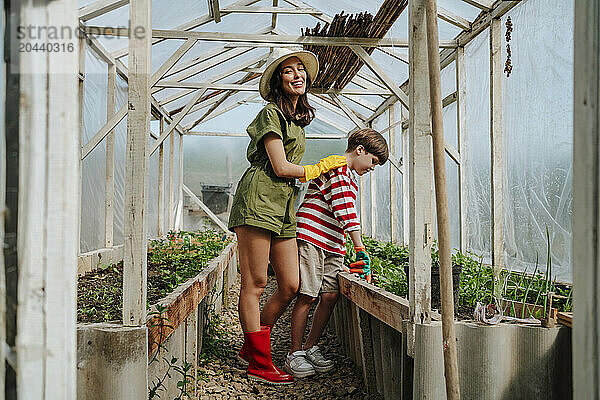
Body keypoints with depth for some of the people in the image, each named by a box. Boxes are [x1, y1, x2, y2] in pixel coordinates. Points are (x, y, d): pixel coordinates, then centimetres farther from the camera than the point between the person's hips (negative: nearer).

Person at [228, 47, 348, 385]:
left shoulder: (299, 118, 23)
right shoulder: (271, 113, -4)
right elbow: (280, 167, -10)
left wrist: (323, 168, 14)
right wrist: (317, 169, 3)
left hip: (283, 205, 9)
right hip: (259, 199, -9)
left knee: (291, 286, 4)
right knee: (255, 284, -2)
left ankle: (251, 345, 21)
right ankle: (260, 363, 7)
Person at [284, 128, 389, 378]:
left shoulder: (350, 177, 24)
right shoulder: (337, 167, -8)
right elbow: (346, 211, -17)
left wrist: (344, 254, 21)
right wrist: (361, 249, -20)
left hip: (333, 245, 9)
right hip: (311, 238, -9)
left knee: (330, 296, 3)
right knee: (307, 296, -6)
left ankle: (311, 347, 16)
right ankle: (294, 354, 4)